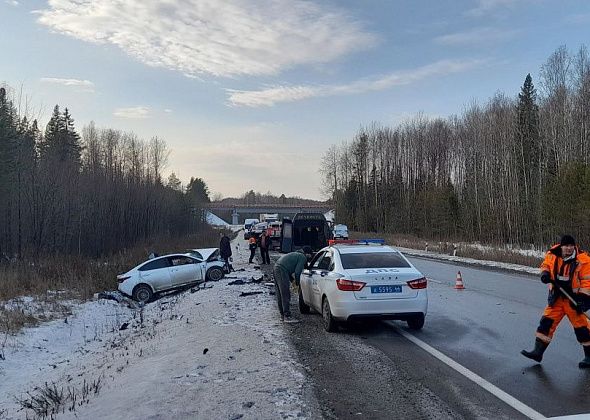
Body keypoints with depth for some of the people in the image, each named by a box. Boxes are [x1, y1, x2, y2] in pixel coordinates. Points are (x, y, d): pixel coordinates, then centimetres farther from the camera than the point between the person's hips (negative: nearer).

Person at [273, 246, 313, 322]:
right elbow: (297, 272, -6)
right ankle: (287, 316, -6)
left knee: (280, 295, 15)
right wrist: (297, 283, 7)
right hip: (282, 270, -10)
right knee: (286, 295, -7)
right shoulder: (303, 257, 1)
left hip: (275, 268, 10)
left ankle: (282, 315, 22)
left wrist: (292, 279, 25)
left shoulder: (296, 254, 29)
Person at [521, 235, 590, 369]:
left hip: (574, 299, -4)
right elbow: (545, 265, 15)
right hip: (557, 297, 4)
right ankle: (538, 351, 7)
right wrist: (545, 273, -6)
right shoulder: (552, 256, -5)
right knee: (547, 322, 2)